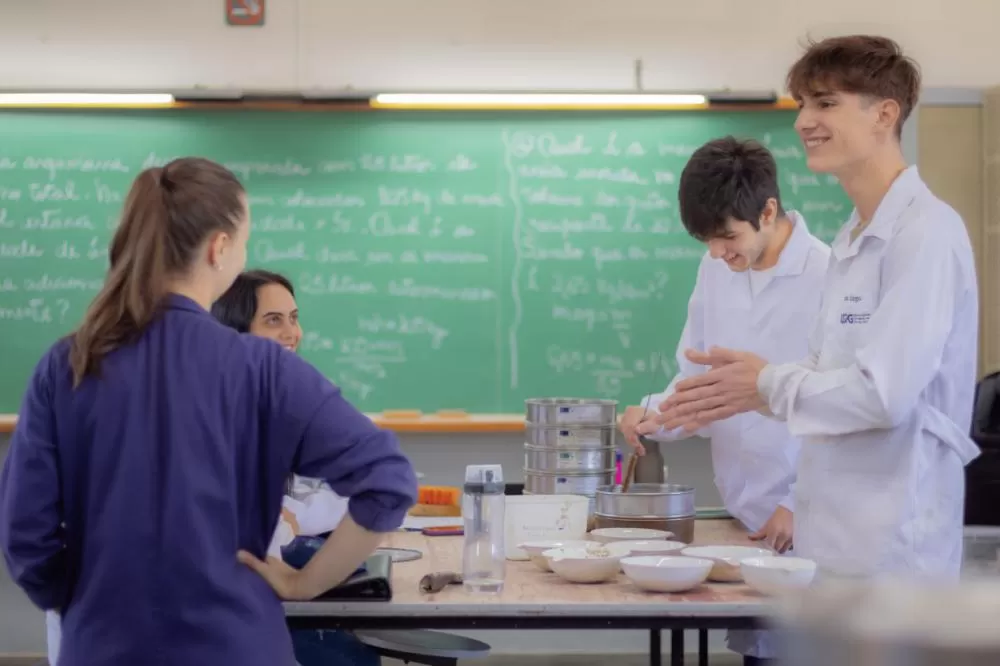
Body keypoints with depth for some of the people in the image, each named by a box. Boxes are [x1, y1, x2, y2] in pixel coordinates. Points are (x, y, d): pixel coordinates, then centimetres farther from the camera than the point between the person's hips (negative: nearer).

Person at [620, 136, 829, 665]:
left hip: (806, 523, -6)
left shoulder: (827, 278, -13)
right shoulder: (716, 269, 6)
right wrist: (655, 412, -6)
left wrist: (803, 506, -14)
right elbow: (698, 378, 14)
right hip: (744, 519, 6)